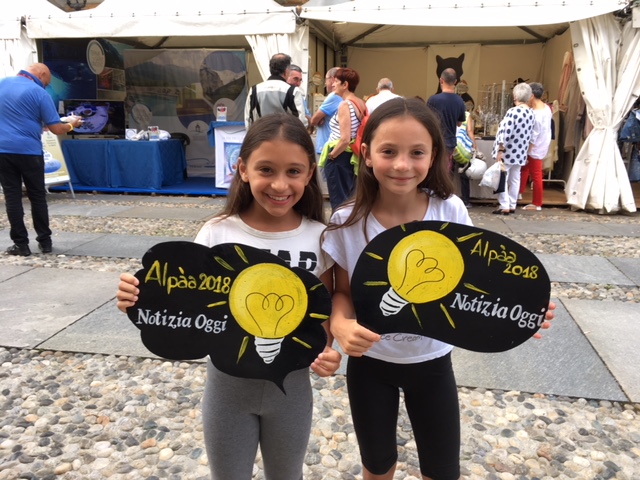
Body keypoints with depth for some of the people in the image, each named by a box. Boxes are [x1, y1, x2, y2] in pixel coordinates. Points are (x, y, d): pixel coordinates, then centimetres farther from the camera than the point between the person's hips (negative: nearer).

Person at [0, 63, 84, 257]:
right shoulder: (39, 93, -6)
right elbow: (56, 129, -7)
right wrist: (72, 124, 12)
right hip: (29, 151, -3)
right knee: (38, 197, 8)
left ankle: (21, 244, 5)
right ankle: (45, 241, 14)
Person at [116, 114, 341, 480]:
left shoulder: (318, 237, -10)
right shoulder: (217, 234, -13)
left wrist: (327, 351, -20)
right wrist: (144, 300, -27)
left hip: (290, 382, 1)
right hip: (228, 381, 0)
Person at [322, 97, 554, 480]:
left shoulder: (451, 211, -16)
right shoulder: (348, 221, -17)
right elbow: (343, 292, -6)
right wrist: (340, 324, -27)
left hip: (432, 362, 0)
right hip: (370, 363, 0)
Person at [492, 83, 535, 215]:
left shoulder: (513, 111, -17)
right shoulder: (531, 113, 6)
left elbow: (506, 132, -21)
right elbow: (529, 134, 13)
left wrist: (500, 150, -19)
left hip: (508, 152, -7)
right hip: (520, 152, 7)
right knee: (514, 179, 12)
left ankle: (504, 207, -2)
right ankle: (512, 206, 16)